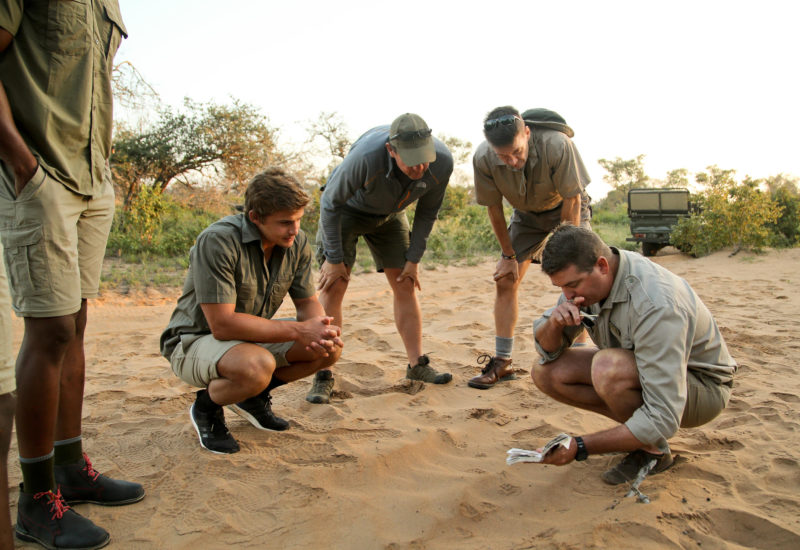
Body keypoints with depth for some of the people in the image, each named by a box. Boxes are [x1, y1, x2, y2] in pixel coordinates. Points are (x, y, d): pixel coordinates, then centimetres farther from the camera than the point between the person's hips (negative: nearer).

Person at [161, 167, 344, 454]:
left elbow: (308, 303, 2)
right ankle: (206, 406, -3)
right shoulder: (218, 240, -28)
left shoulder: (297, 243, -7)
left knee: (331, 347, -12)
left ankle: (254, 395, 10)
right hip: (195, 341, -6)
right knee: (257, 366, -38)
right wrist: (298, 330, -31)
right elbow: (222, 325, -31)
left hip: (253, 337, 7)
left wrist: (322, 329, -22)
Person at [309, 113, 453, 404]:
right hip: (346, 209, -4)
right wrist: (334, 258, -18)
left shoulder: (442, 162, -27)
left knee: (405, 285, 0)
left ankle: (416, 365, 10)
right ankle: (323, 377, -6)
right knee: (333, 287, -12)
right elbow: (330, 202, -24)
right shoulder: (366, 156, -41)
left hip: (389, 214, 4)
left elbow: (427, 212, -7)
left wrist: (414, 258, -5)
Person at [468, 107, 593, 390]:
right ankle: (502, 362, 5)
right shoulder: (483, 159, -29)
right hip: (526, 215, 3)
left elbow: (572, 201, -25)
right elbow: (494, 209, -13)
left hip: (567, 209, -2)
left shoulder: (557, 145, -38)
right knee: (505, 281, -4)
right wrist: (509, 255, -5)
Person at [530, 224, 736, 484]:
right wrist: (554, 323, -26)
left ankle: (653, 451, -9)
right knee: (546, 371, -10)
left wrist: (580, 447, -34)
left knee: (607, 367, -36)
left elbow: (663, 420, -36)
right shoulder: (582, 276, -11)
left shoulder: (655, 305, -35)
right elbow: (548, 350, -2)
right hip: (640, 369, 7)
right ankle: (636, 426, 1)